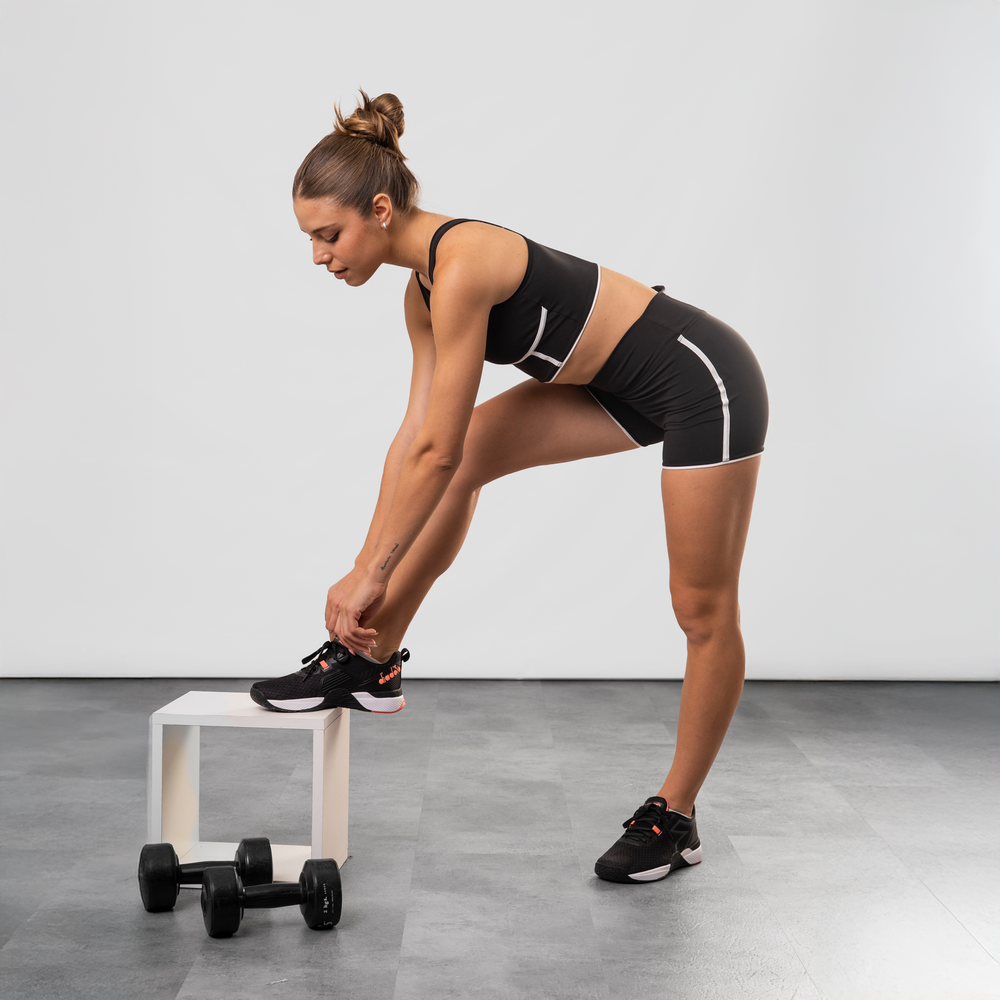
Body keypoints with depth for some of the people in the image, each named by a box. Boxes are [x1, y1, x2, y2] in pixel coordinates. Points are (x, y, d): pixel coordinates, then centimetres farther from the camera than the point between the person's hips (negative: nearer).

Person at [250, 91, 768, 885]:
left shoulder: (461, 265, -25)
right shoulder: (425, 287, 2)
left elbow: (435, 453, -24)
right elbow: (419, 438, 4)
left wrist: (371, 575, -16)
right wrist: (366, 569, 4)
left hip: (706, 383, -9)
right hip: (627, 388, 9)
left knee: (704, 612, 3)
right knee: (470, 456, -4)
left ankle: (674, 820, 16)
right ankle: (370, 661, 4)